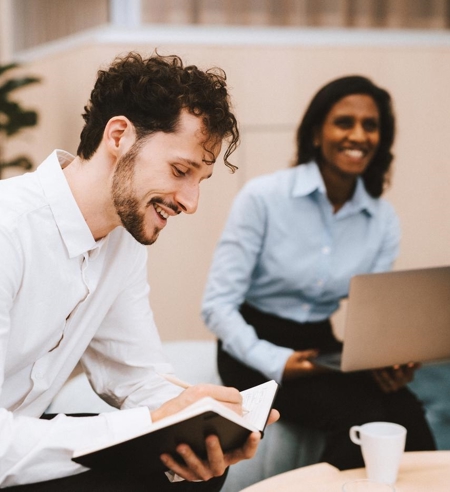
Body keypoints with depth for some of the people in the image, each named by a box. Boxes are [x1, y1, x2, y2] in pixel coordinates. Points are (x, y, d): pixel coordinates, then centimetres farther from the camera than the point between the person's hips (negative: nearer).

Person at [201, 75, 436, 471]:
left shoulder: (384, 221, 1)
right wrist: (274, 362, -27)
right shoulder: (263, 197, -12)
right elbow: (217, 304, -14)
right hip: (258, 347, -4)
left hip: (324, 346, 4)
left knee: (406, 414, -27)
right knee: (361, 415, -29)